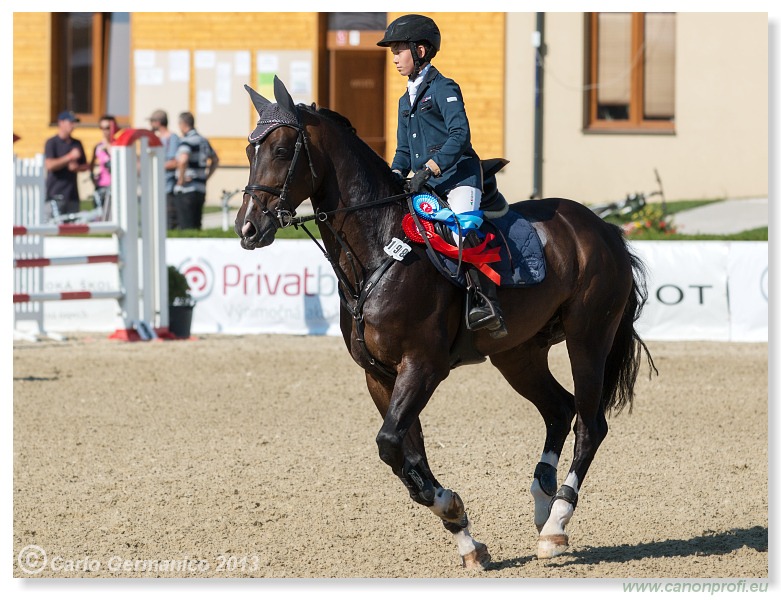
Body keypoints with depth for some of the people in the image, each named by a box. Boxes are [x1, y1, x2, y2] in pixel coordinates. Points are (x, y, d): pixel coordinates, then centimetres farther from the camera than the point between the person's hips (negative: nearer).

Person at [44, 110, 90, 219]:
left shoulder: (77, 144, 16)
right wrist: (70, 157, -15)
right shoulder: (51, 143, -2)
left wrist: (77, 167, -2)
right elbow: (49, 164, -15)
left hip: (72, 194, 6)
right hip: (56, 194, -6)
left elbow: (86, 166, 20)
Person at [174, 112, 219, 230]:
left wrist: (181, 179, -19)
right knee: (196, 226, 12)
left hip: (186, 191, -8)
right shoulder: (203, 140, 14)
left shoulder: (186, 141, -12)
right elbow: (215, 160, 29)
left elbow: (183, 160, -32)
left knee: (186, 228, -6)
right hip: (201, 189, 8)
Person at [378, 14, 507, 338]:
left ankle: (487, 303, -36)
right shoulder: (405, 101, 22)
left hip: (459, 177, -9)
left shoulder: (443, 89, -4)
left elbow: (459, 135, -17)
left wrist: (429, 168, -26)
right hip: (426, 186, 9)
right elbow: (404, 149, 25)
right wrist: (396, 175, 3)